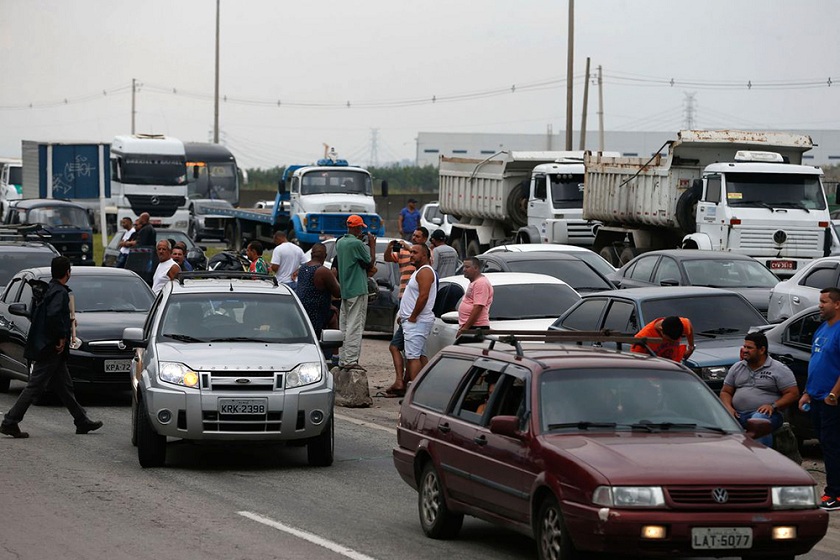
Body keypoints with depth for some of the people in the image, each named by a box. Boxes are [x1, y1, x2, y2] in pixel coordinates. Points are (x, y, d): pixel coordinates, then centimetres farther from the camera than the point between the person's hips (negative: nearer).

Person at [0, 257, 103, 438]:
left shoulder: (51, 290, 13)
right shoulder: (60, 292, -17)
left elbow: (36, 313, 21)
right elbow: (53, 315, -32)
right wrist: (62, 336, -20)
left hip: (46, 348, 10)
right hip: (50, 349, -10)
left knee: (65, 386, 15)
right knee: (35, 387, -7)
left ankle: (82, 422, 22)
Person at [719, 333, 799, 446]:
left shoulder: (779, 369, 5)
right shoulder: (737, 368, 21)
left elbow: (793, 394, -1)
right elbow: (725, 392, 22)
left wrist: (773, 406, -15)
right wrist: (728, 407, -1)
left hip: (766, 413, -4)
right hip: (738, 415, 4)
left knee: (759, 420, -41)